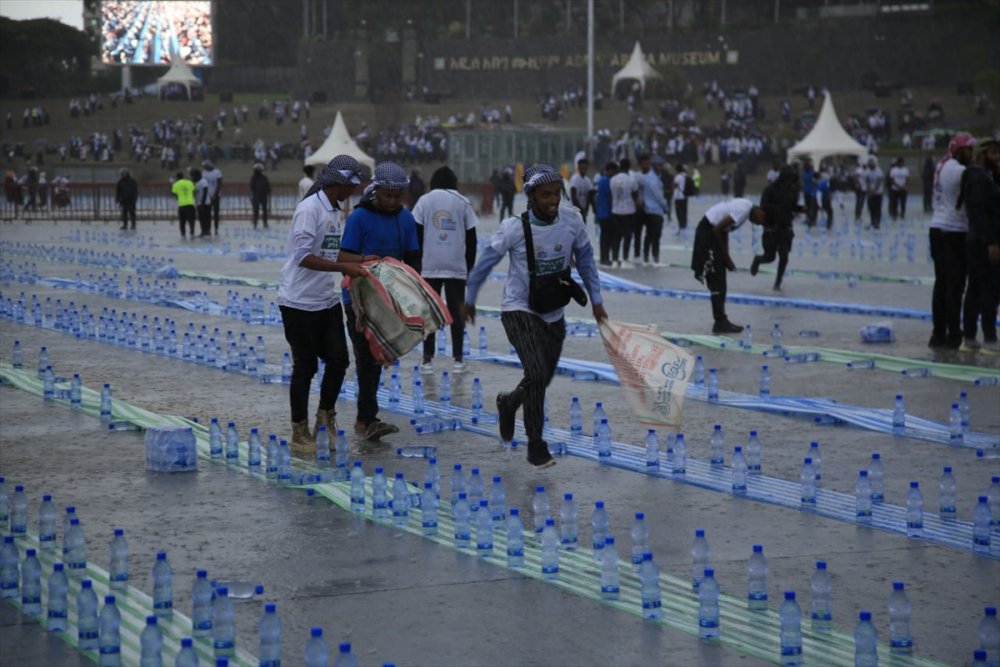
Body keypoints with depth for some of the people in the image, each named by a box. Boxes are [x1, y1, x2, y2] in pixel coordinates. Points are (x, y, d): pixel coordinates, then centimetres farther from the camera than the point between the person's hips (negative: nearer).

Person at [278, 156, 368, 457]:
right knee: (305, 367, 0)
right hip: (300, 302, -8)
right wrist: (344, 268, -27)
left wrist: (357, 262, 5)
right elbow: (304, 257, -24)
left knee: (338, 359, 7)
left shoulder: (335, 212, 12)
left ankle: (325, 420, 24)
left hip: (328, 301, 8)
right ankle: (300, 434, 10)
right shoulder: (310, 209, -16)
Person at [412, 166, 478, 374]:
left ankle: (428, 358, 2)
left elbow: (417, 235, 1)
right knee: (456, 311, 5)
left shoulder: (425, 201, 3)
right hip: (457, 267, 0)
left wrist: (417, 265, 8)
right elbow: (471, 239, 5)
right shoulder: (463, 203, 4)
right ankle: (457, 359, 3)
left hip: (430, 266, 0)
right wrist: (470, 267, 13)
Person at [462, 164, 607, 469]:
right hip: (519, 310, -5)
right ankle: (535, 444, -3)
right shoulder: (514, 228, -17)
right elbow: (485, 263, -3)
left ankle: (508, 402, 47)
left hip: (554, 314, 5)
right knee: (537, 374, -19)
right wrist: (469, 300, 7)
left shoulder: (572, 220, -8)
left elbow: (585, 259, 8)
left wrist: (596, 300, 8)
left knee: (542, 379, 13)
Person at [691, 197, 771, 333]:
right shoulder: (743, 210, -23)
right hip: (708, 231, -10)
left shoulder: (747, 206, 7)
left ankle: (721, 321, 18)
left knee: (720, 280, 13)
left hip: (714, 230, 10)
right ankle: (720, 323, -4)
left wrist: (726, 257, 11)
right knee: (716, 281, -7)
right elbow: (717, 229, -23)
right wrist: (726, 256, -12)